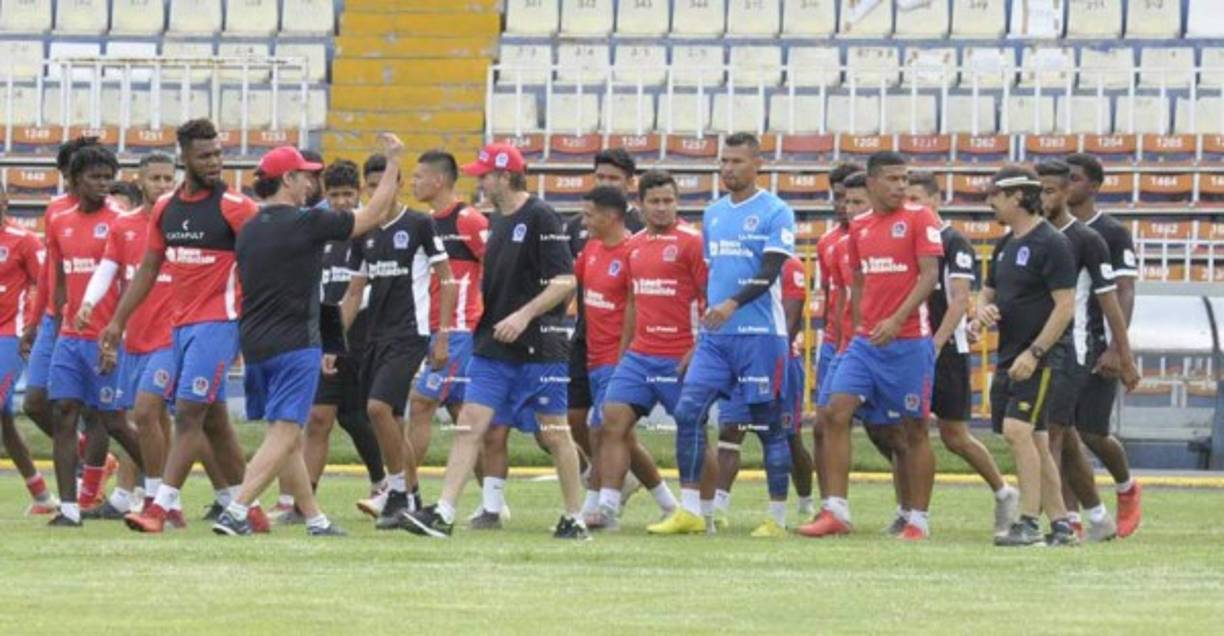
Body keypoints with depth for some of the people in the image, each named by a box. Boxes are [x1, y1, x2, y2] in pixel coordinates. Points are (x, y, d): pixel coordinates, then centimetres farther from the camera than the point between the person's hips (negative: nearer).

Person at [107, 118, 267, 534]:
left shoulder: (234, 207, -9)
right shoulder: (166, 208, 10)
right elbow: (148, 269, 17)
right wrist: (118, 321, 15)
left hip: (218, 322, -7)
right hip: (181, 324, 7)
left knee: (189, 411, -12)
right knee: (213, 419, 11)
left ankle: (160, 507, -15)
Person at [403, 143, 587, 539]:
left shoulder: (540, 219, -10)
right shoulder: (498, 222, 14)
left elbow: (565, 281, -16)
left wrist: (523, 315, -23)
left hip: (539, 347, -7)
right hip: (493, 345, 7)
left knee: (554, 432, 2)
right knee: (469, 425, -3)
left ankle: (575, 519, 13)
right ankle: (443, 514, -7)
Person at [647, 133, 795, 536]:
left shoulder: (775, 213, -5)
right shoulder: (713, 214, 16)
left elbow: (769, 274, -15)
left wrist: (733, 303, -28)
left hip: (759, 334, -6)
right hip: (714, 336, 6)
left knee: (769, 423, 0)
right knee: (688, 412, -5)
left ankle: (778, 517, 6)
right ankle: (689, 511, -2)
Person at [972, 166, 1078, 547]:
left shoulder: (1051, 244, -11)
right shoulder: (1005, 245, 15)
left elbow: (1065, 306, -15)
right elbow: (988, 292, 25)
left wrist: (1034, 354, -19)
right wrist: (982, 313, 0)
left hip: (1038, 358, -9)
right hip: (1009, 358, 9)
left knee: (1018, 430, -18)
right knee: (1035, 440, 9)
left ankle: (1029, 522, -17)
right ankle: (1060, 523, 13)